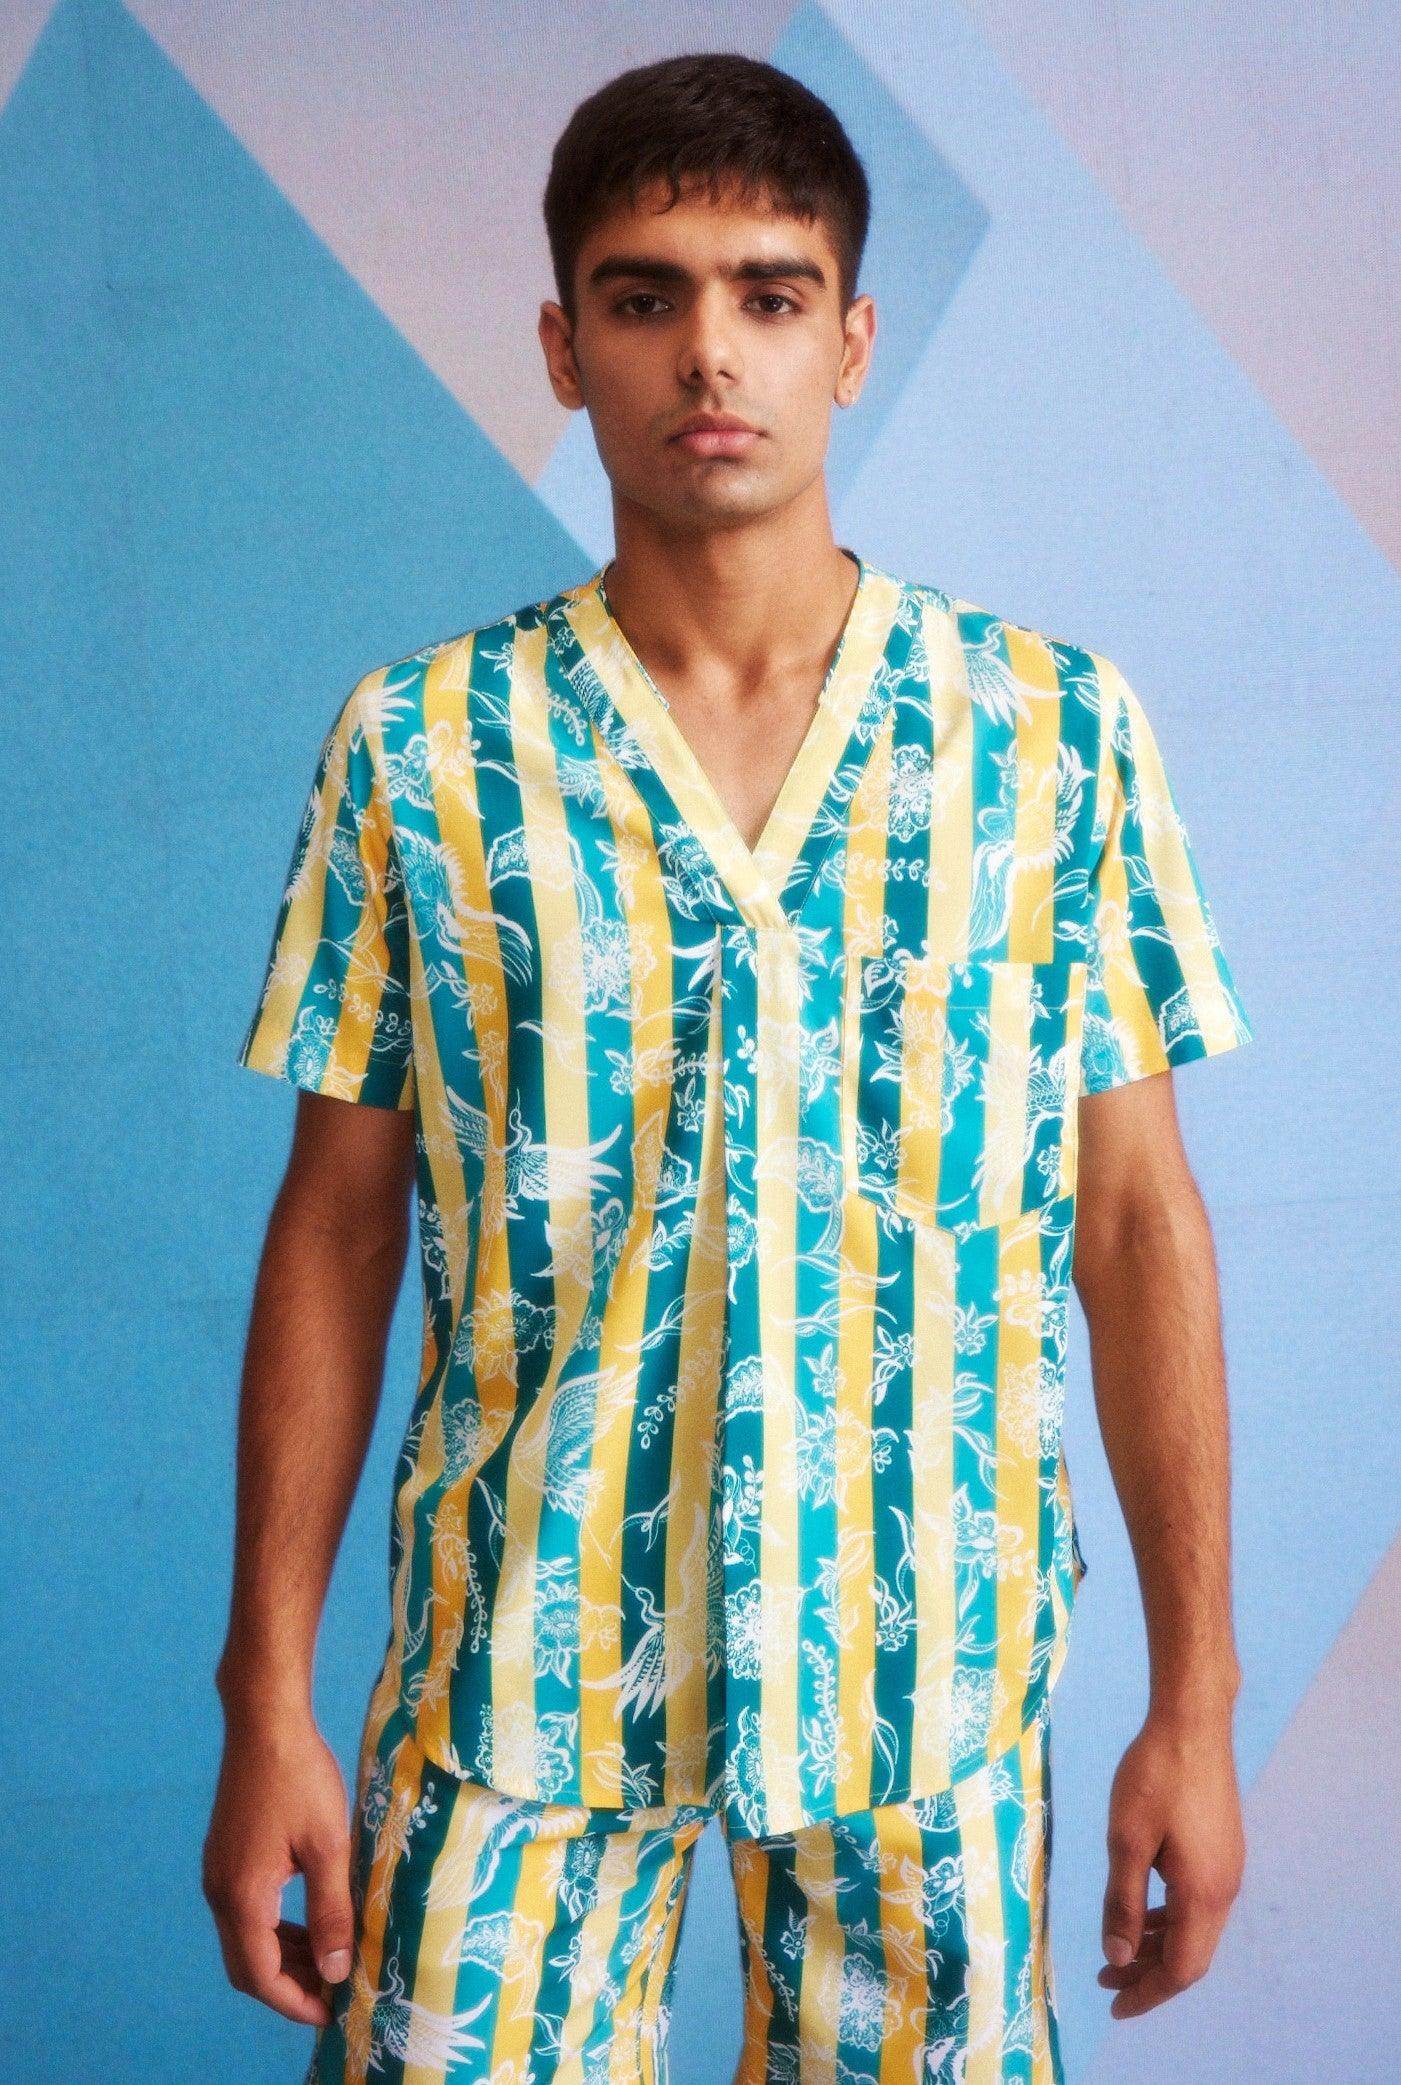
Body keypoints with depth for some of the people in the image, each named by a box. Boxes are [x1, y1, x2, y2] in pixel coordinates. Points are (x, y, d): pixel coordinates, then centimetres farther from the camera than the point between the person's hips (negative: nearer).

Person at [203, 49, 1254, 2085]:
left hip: (929, 1671, 1)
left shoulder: (1057, 727, -1)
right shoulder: (416, 746, -2)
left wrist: (1196, 1698, 0)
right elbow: (337, 1231, 1)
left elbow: (1139, 1220, 1)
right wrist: (268, 1702, -1)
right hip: (513, 1678, 0)